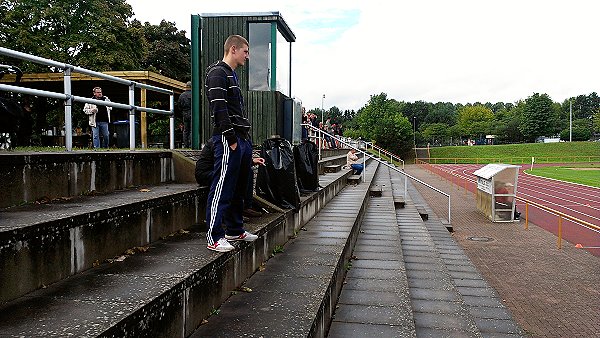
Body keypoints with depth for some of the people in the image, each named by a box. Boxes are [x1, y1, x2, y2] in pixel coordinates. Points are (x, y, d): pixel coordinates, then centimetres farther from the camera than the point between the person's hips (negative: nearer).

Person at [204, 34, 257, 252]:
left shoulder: (232, 75, 23)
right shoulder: (218, 73, -7)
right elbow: (219, 110, -18)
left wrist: (246, 140, 16)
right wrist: (231, 139, -21)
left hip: (242, 139, 10)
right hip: (228, 140, -10)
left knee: (239, 188, 15)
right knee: (222, 189, -8)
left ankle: (235, 230, 25)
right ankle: (214, 237, -3)